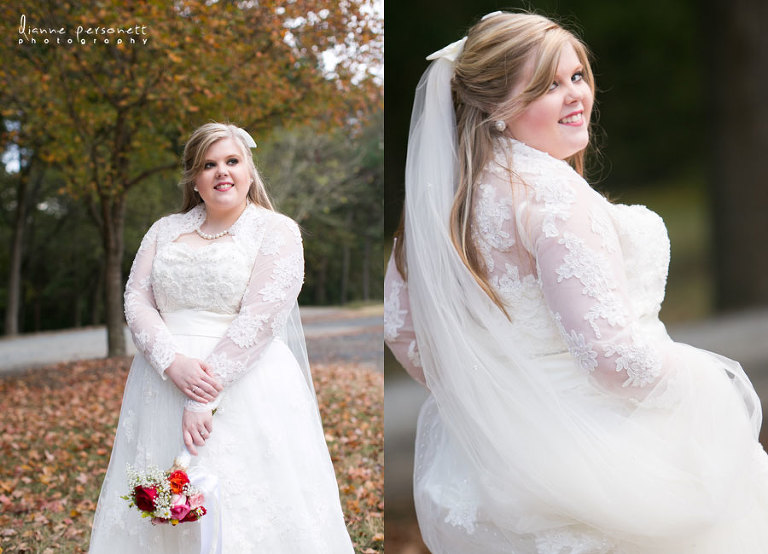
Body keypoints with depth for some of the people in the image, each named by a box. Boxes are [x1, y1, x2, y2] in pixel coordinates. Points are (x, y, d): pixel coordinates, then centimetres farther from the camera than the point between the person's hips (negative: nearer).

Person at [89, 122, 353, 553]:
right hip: (162, 385, 5)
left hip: (244, 391, -4)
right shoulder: (166, 230, 14)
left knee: (241, 507, -4)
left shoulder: (276, 232, -2)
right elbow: (137, 300, 5)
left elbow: (258, 321, -12)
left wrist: (205, 400, -18)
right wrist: (173, 363, -15)